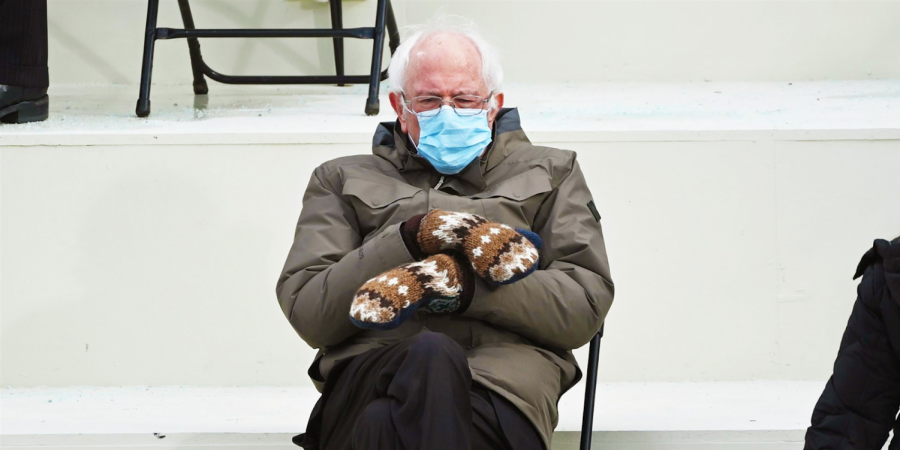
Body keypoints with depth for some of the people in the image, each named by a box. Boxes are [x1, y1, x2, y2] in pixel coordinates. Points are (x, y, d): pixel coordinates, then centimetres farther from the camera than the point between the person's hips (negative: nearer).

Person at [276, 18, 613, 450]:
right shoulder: (342, 181, 31)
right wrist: (412, 238, -1)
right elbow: (306, 313, 12)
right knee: (431, 355, -41)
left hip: (504, 371, -1)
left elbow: (586, 306, 12)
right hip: (369, 371, 2)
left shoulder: (550, 173, 31)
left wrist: (462, 284, -4)